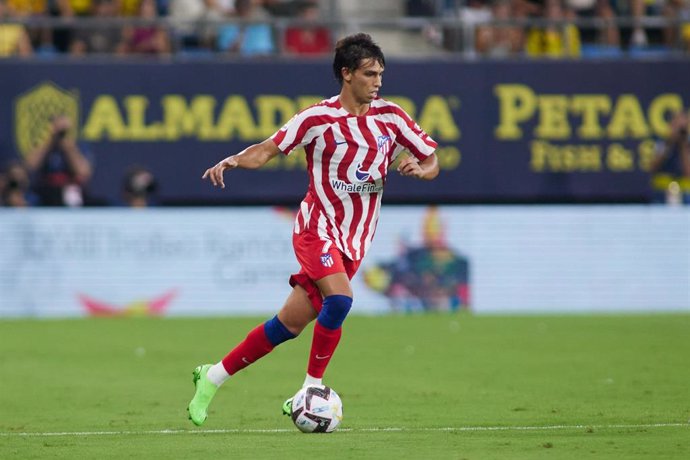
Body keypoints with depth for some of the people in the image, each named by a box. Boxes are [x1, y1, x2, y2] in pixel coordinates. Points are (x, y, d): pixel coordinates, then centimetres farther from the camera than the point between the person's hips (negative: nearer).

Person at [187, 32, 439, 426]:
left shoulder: (390, 117, 3)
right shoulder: (319, 118, -8)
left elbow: (432, 161, 8)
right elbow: (268, 150, -6)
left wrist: (419, 168, -15)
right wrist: (233, 160, -25)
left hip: (354, 241, 4)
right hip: (318, 227, -4)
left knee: (290, 323, 2)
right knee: (340, 298, -29)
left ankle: (213, 377, 16)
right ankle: (312, 389, -15)